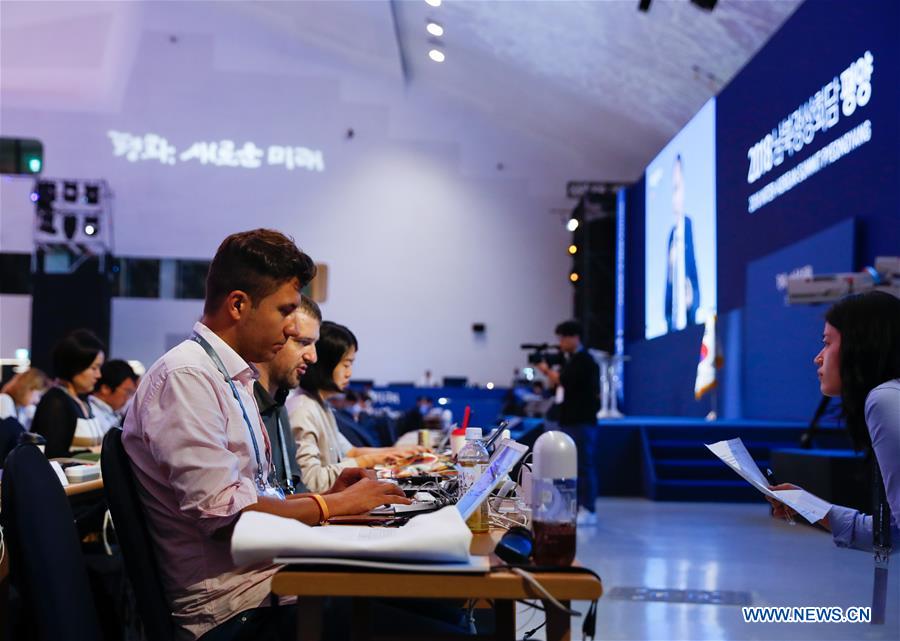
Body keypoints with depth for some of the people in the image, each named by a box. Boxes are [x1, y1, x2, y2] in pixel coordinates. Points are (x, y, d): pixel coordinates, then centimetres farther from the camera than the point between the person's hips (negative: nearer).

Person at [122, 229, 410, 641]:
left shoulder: (234, 378, 15)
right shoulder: (184, 376, -14)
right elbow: (221, 511, -21)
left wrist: (327, 496, 5)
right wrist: (336, 505, -11)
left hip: (263, 571, 9)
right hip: (229, 605, -9)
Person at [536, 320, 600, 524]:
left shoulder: (584, 361, -10)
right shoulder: (569, 360, 18)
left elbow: (563, 381, -16)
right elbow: (556, 384, 21)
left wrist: (546, 370, -3)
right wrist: (547, 371, 6)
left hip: (582, 422, -9)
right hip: (568, 421, 9)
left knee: (584, 466, -7)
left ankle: (588, 511, -5)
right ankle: (574, 507, 18)